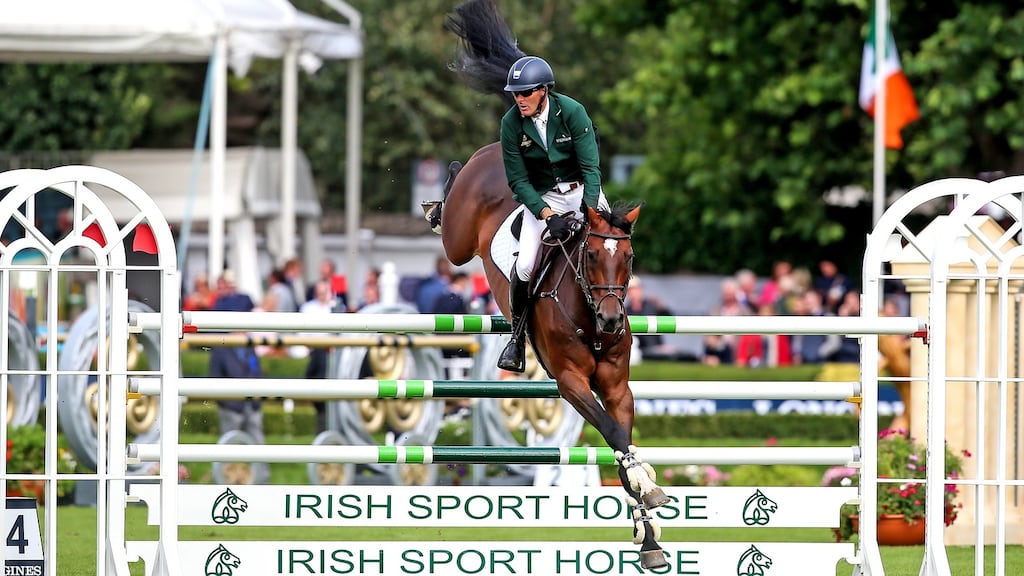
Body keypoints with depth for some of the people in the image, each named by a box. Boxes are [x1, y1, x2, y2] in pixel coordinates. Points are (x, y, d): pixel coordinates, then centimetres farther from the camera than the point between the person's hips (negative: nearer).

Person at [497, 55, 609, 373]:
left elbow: (590, 165, -16)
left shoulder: (572, 112, -18)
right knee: (524, 266, -16)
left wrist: (589, 210, -30)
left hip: (582, 189, 0)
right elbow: (518, 180, -11)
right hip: (541, 197, 0)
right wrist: (548, 216, -24)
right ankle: (517, 337, 3)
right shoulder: (511, 123, -14)